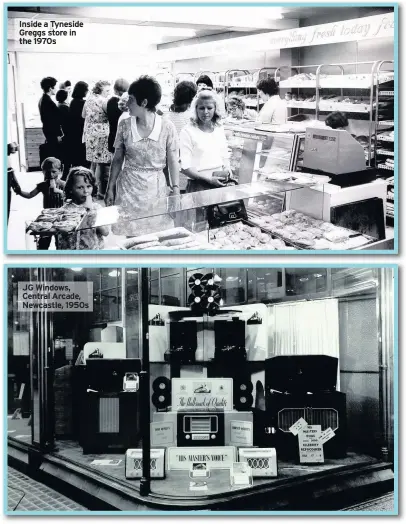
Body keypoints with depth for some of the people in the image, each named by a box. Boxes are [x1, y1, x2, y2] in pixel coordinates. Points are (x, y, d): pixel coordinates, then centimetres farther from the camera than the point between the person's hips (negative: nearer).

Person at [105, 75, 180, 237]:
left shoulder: (167, 127, -7)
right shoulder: (124, 126, -1)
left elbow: (173, 162, -1)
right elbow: (117, 160, 7)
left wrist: (176, 189, -6)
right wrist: (110, 188, 7)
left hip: (155, 188, -1)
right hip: (128, 187, 1)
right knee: (129, 235, 0)